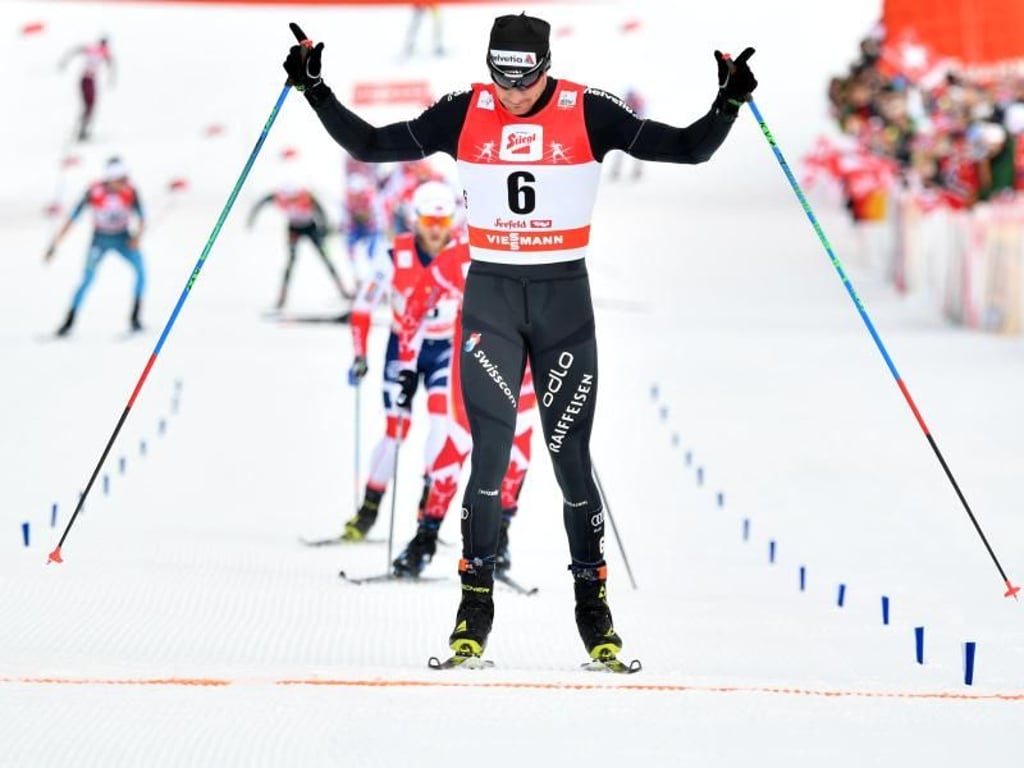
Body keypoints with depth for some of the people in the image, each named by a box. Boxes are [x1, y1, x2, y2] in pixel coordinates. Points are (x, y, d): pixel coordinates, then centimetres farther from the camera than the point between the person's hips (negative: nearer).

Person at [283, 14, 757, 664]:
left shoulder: (588, 114, -6)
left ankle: (593, 603, 13)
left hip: (565, 296, 0)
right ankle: (476, 603, 1)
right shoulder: (465, 114, -3)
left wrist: (728, 104, -21)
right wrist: (316, 90, -5)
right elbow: (371, 145, 3)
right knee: (490, 452, -8)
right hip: (490, 294, 0)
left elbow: (688, 147, -5)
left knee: (570, 456, 1)